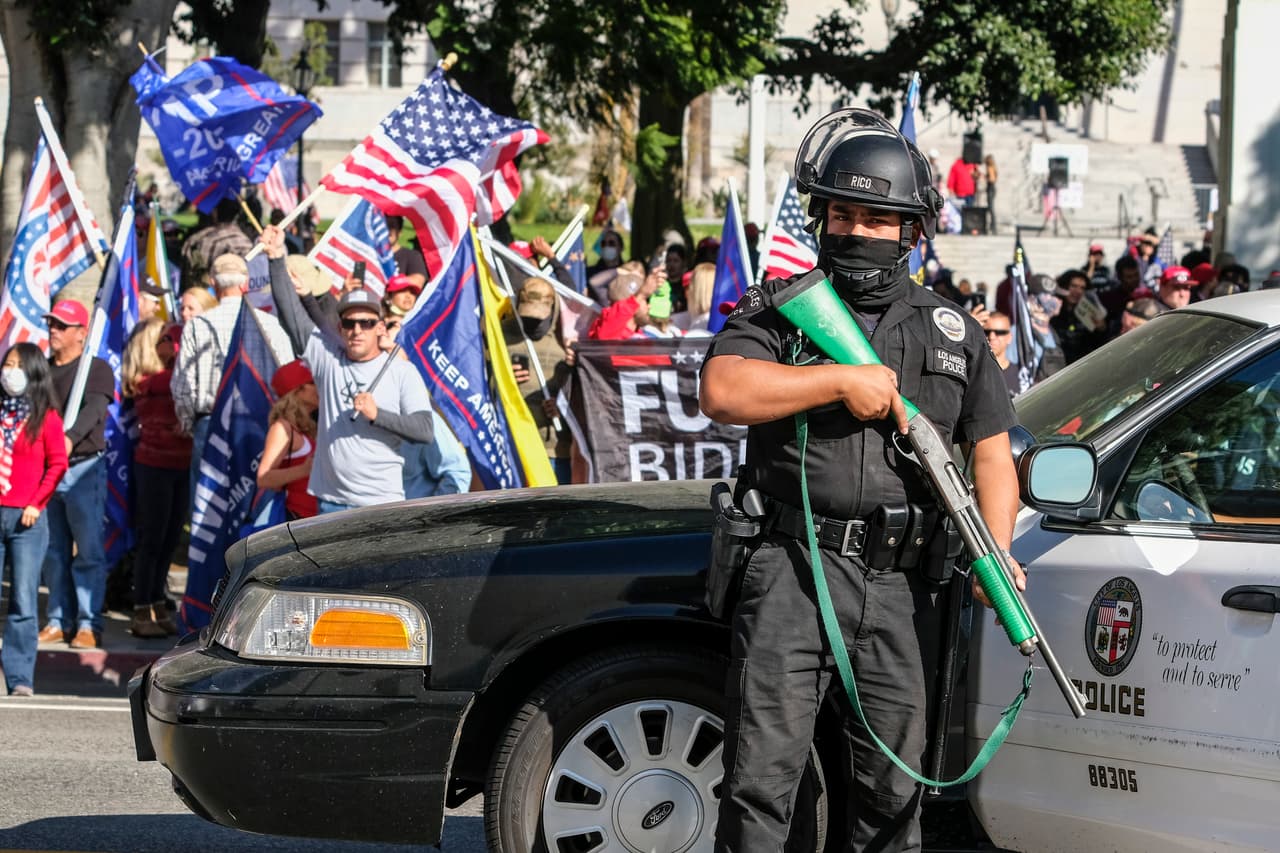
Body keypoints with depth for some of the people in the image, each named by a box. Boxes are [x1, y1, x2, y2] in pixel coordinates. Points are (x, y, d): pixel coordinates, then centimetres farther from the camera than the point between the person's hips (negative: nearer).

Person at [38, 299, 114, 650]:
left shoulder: (97, 369, -3)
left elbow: (94, 409, -18)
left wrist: (71, 438, -36)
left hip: (83, 468, -6)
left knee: (88, 551, -5)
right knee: (55, 551, 9)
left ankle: (88, 624, -2)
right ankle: (59, 621, 16)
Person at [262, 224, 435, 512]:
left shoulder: (402, 372, 2)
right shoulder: (328, 357, 9)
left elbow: (425, 430, -5)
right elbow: (292, 315, 4)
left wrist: (378, 415, -17)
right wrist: (276, 258, -4)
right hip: (331, 502, 3)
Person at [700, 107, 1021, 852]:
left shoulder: (953, 334, 15)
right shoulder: (779, 312, 7)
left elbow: (992, 453, 14)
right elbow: (722, 392, -11)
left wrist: (997, 553, -3)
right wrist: (843, 380, -15)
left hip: (902, 586, 3)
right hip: (793, 569, -3)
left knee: (894, 790, 8)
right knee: (763, 778, -7)